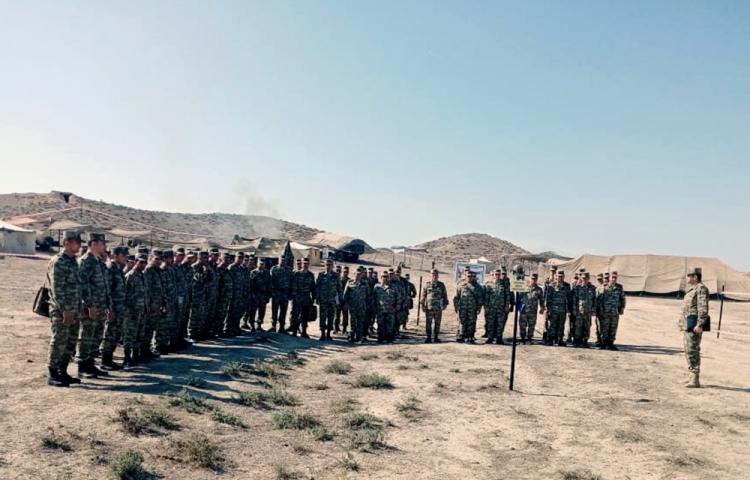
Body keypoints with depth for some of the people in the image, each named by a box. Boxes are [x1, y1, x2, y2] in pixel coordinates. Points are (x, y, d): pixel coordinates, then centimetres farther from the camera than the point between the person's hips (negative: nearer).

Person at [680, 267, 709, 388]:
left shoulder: (701, 289, -13)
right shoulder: (691, 289, 18)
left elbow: (703, 308, -20)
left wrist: (699, 325, -25)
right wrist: (682, 324, 23)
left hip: (694, 324, -10)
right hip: (687, 324, 10)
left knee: (692, 350, -11)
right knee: (688, 350, 14)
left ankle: (695, 380, -9)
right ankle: (692, 376, 21)